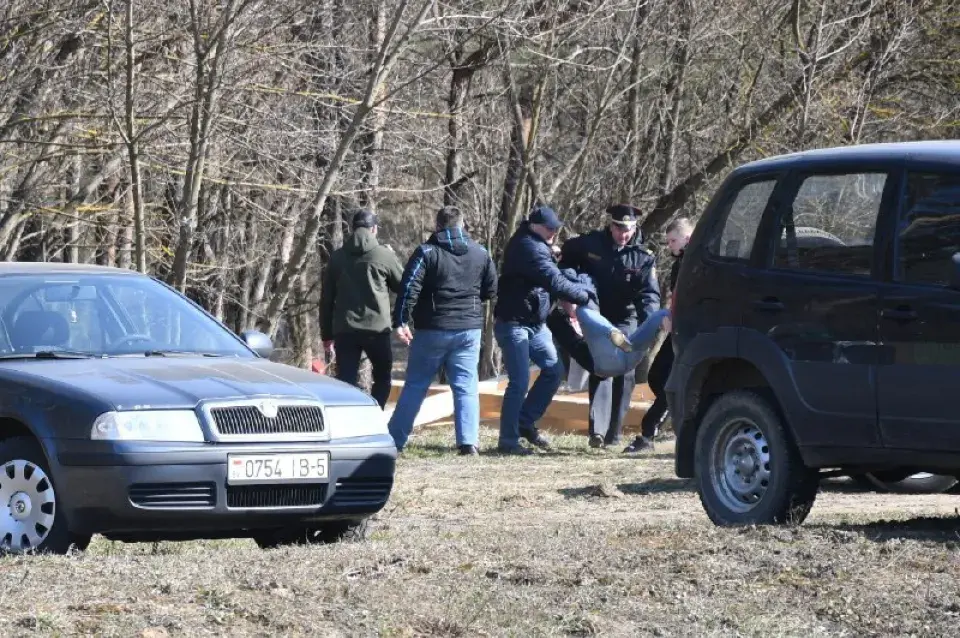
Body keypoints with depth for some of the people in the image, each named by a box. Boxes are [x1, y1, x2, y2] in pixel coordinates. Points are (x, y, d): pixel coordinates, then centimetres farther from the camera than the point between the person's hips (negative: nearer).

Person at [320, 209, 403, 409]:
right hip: (377, 329, -2)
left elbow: (326, 299, 11)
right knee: (382, 379, 14)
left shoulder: (337, 257, 9)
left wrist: (327, 334, 16)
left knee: (345, 383, 3)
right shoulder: (384, 255, -1)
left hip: (344, 330, 2)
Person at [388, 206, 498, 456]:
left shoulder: (426, 252, -7)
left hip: (432, 330, -2)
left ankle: (394, 440, 8)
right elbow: (491, 290, 12)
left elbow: (409, 288, -14)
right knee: (466, 386, 4)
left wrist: (401, 321, -12)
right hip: (469, 329, 2)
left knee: (415, 385, 5)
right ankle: (469, 441, -6)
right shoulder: (481, 253, 5)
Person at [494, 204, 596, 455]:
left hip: (535, 324, 10)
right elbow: (555, 283, -27)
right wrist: (584, 294, -16)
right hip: (513, 323, -10)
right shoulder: (528, 247, -21)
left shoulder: (533, 244, 12)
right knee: (519, 382, -9)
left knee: (554, 368, 11)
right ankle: (508, 441, -3)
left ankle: (525, 422, 18)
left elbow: (551, 277, 10)